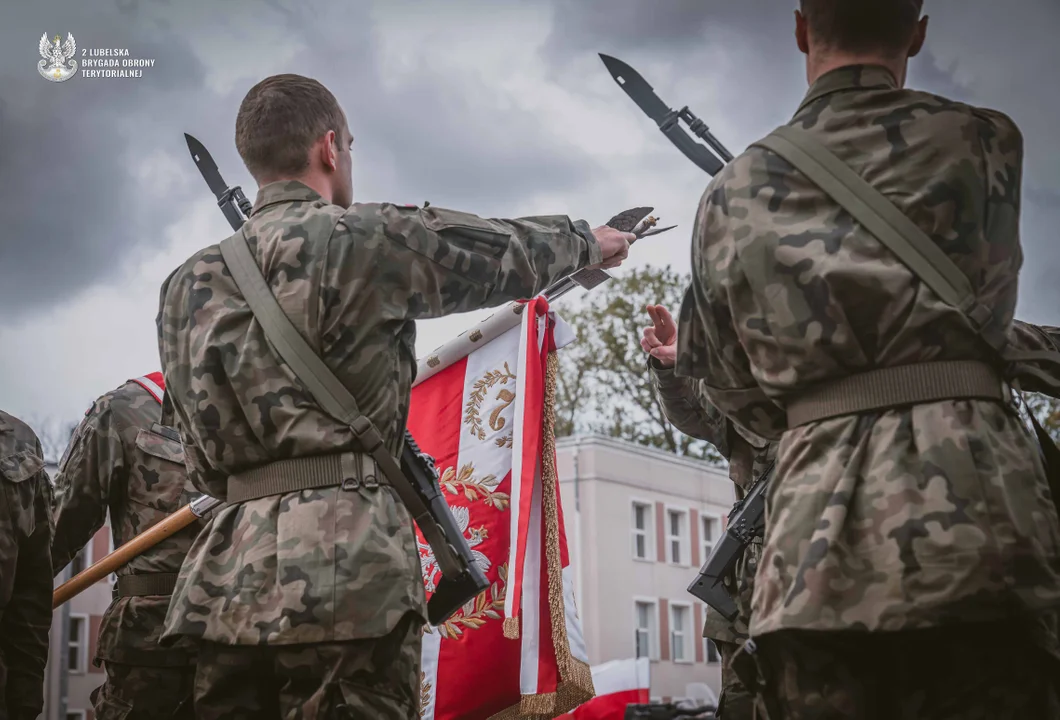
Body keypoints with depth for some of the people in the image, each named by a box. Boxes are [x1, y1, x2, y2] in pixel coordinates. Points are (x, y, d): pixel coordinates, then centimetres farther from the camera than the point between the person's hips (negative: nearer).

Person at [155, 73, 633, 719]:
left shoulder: (188, 283, 17)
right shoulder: (366, 237, -2)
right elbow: (511, 254, 12)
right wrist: (589, 241, 31)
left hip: (228, 582, 7)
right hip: (345, 575, -6)